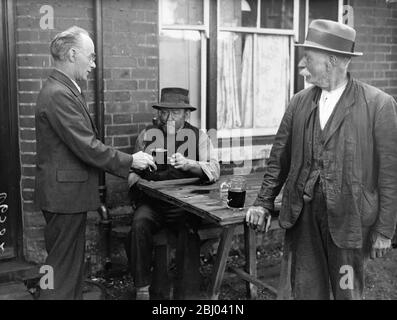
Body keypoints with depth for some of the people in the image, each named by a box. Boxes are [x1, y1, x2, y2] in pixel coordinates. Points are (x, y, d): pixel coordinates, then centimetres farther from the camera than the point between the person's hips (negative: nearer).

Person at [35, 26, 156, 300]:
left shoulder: (66, 91, 14)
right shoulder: (58, 95, -19)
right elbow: (87, 147, -22)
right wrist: (130, 161, -12)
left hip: (71, 194, 10)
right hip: (64, 194, -10)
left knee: (72, 267, 17)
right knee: (63, 270, -1)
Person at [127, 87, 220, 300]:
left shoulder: (198, 137, 7)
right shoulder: (147, 135, 10)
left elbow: (214, 170, -6)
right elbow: (133, 171, 13)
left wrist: (189, 164, -23)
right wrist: (137, 181, -10)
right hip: (151, 203, 1)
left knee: (189, 230, -30)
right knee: (139, 223, -29)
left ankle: (186, 293, -18)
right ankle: (142, 289, -16)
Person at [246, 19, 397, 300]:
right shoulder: (299, 102, 5)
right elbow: (280, 157, 10)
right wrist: (264, 203, 2)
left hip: (348, 218, -3)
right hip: (302, 215, 4)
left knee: (347, 292, 11)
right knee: (300, 290, 10)